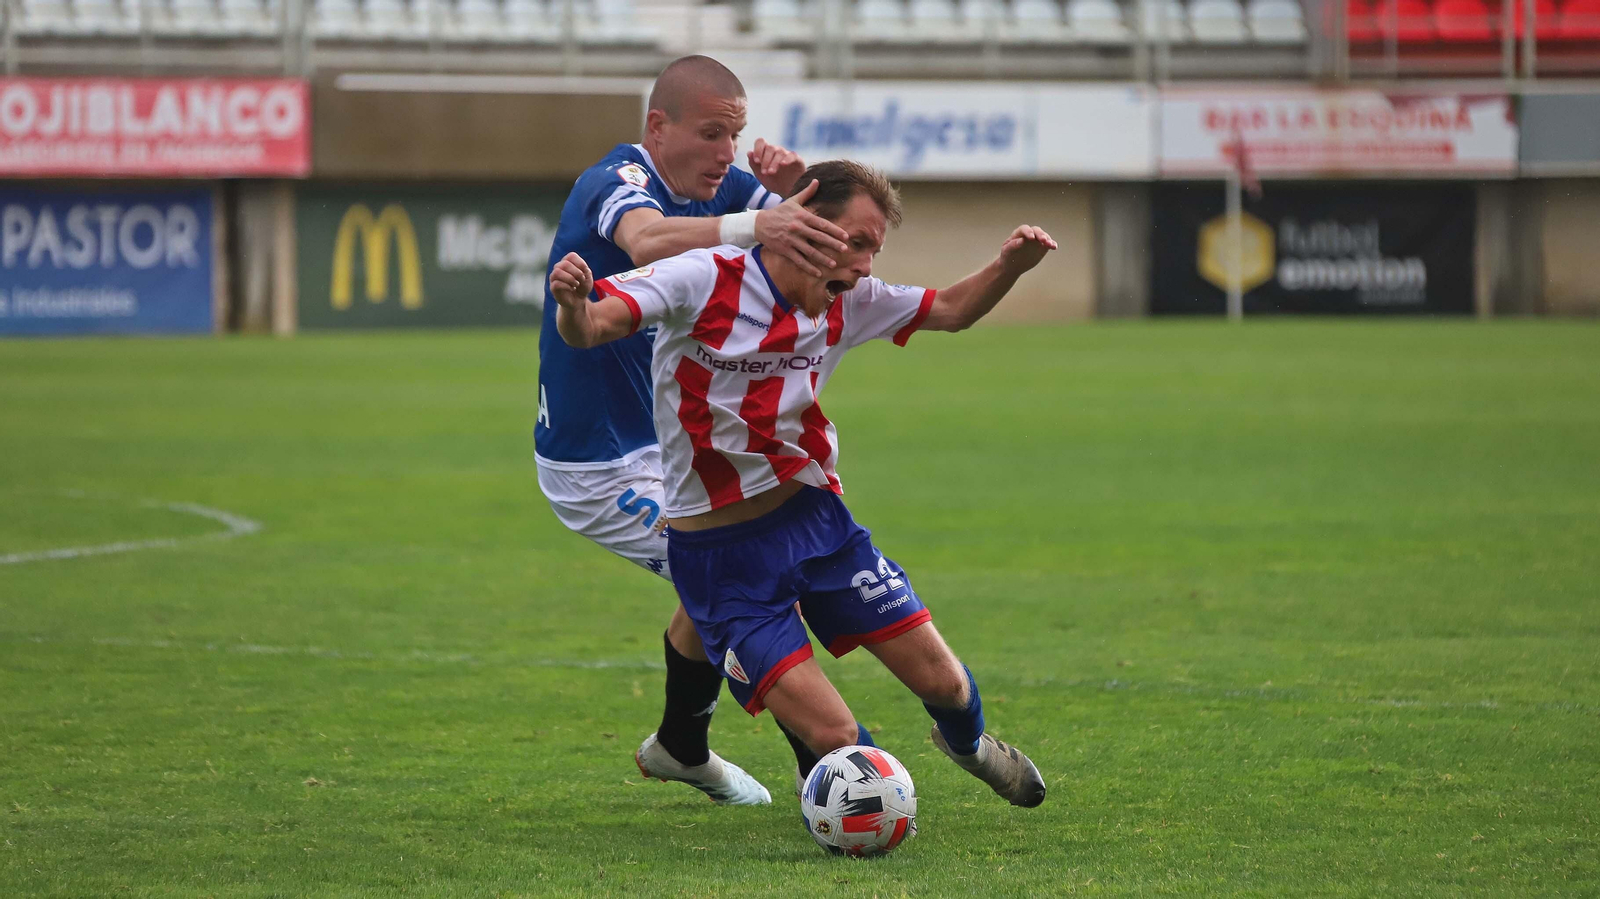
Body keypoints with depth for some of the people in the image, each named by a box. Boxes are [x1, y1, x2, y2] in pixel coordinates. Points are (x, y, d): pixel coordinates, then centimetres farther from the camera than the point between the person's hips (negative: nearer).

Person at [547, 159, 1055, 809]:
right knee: (835, 739, -13)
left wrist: (1009, 266, -7)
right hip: (720, 555, -5)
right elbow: (589, 329, -25)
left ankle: (967, 743, 43)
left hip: (815, 517, 5)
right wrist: (573, 304, -49)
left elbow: (951, 311, 14)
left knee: (941, 681, 6)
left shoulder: (849, 303, 0)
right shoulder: (703, 280, -18)